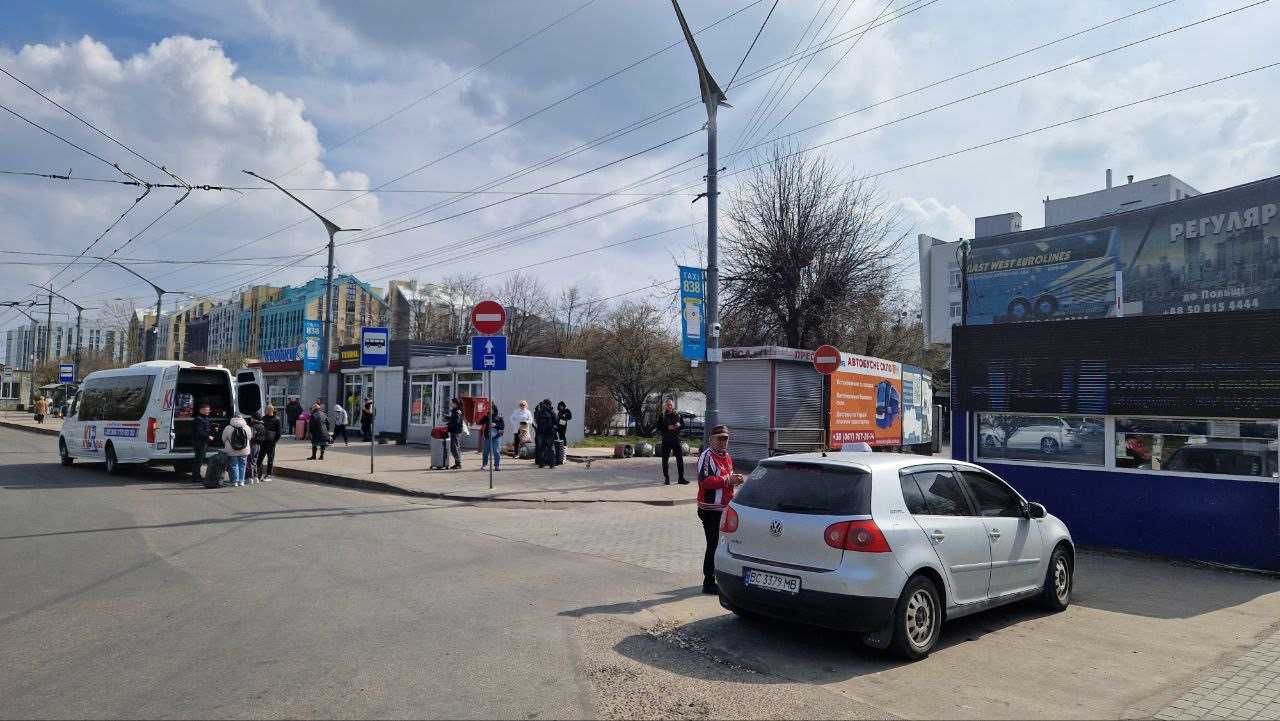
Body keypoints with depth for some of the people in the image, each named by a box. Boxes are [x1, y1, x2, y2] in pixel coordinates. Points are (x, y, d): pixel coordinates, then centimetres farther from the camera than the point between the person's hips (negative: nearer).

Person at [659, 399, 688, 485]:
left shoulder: (677, 415, 8)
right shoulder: (662, 416, 1)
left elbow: (683, 425, 12)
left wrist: (679, 425, -8)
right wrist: (667, 427, -16)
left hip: (676, 439, 2)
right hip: (666, 440, -2)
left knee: (680, 459, 0)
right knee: (665, 459, 2)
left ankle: (681, 478, 8)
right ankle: (666, 479, 13)